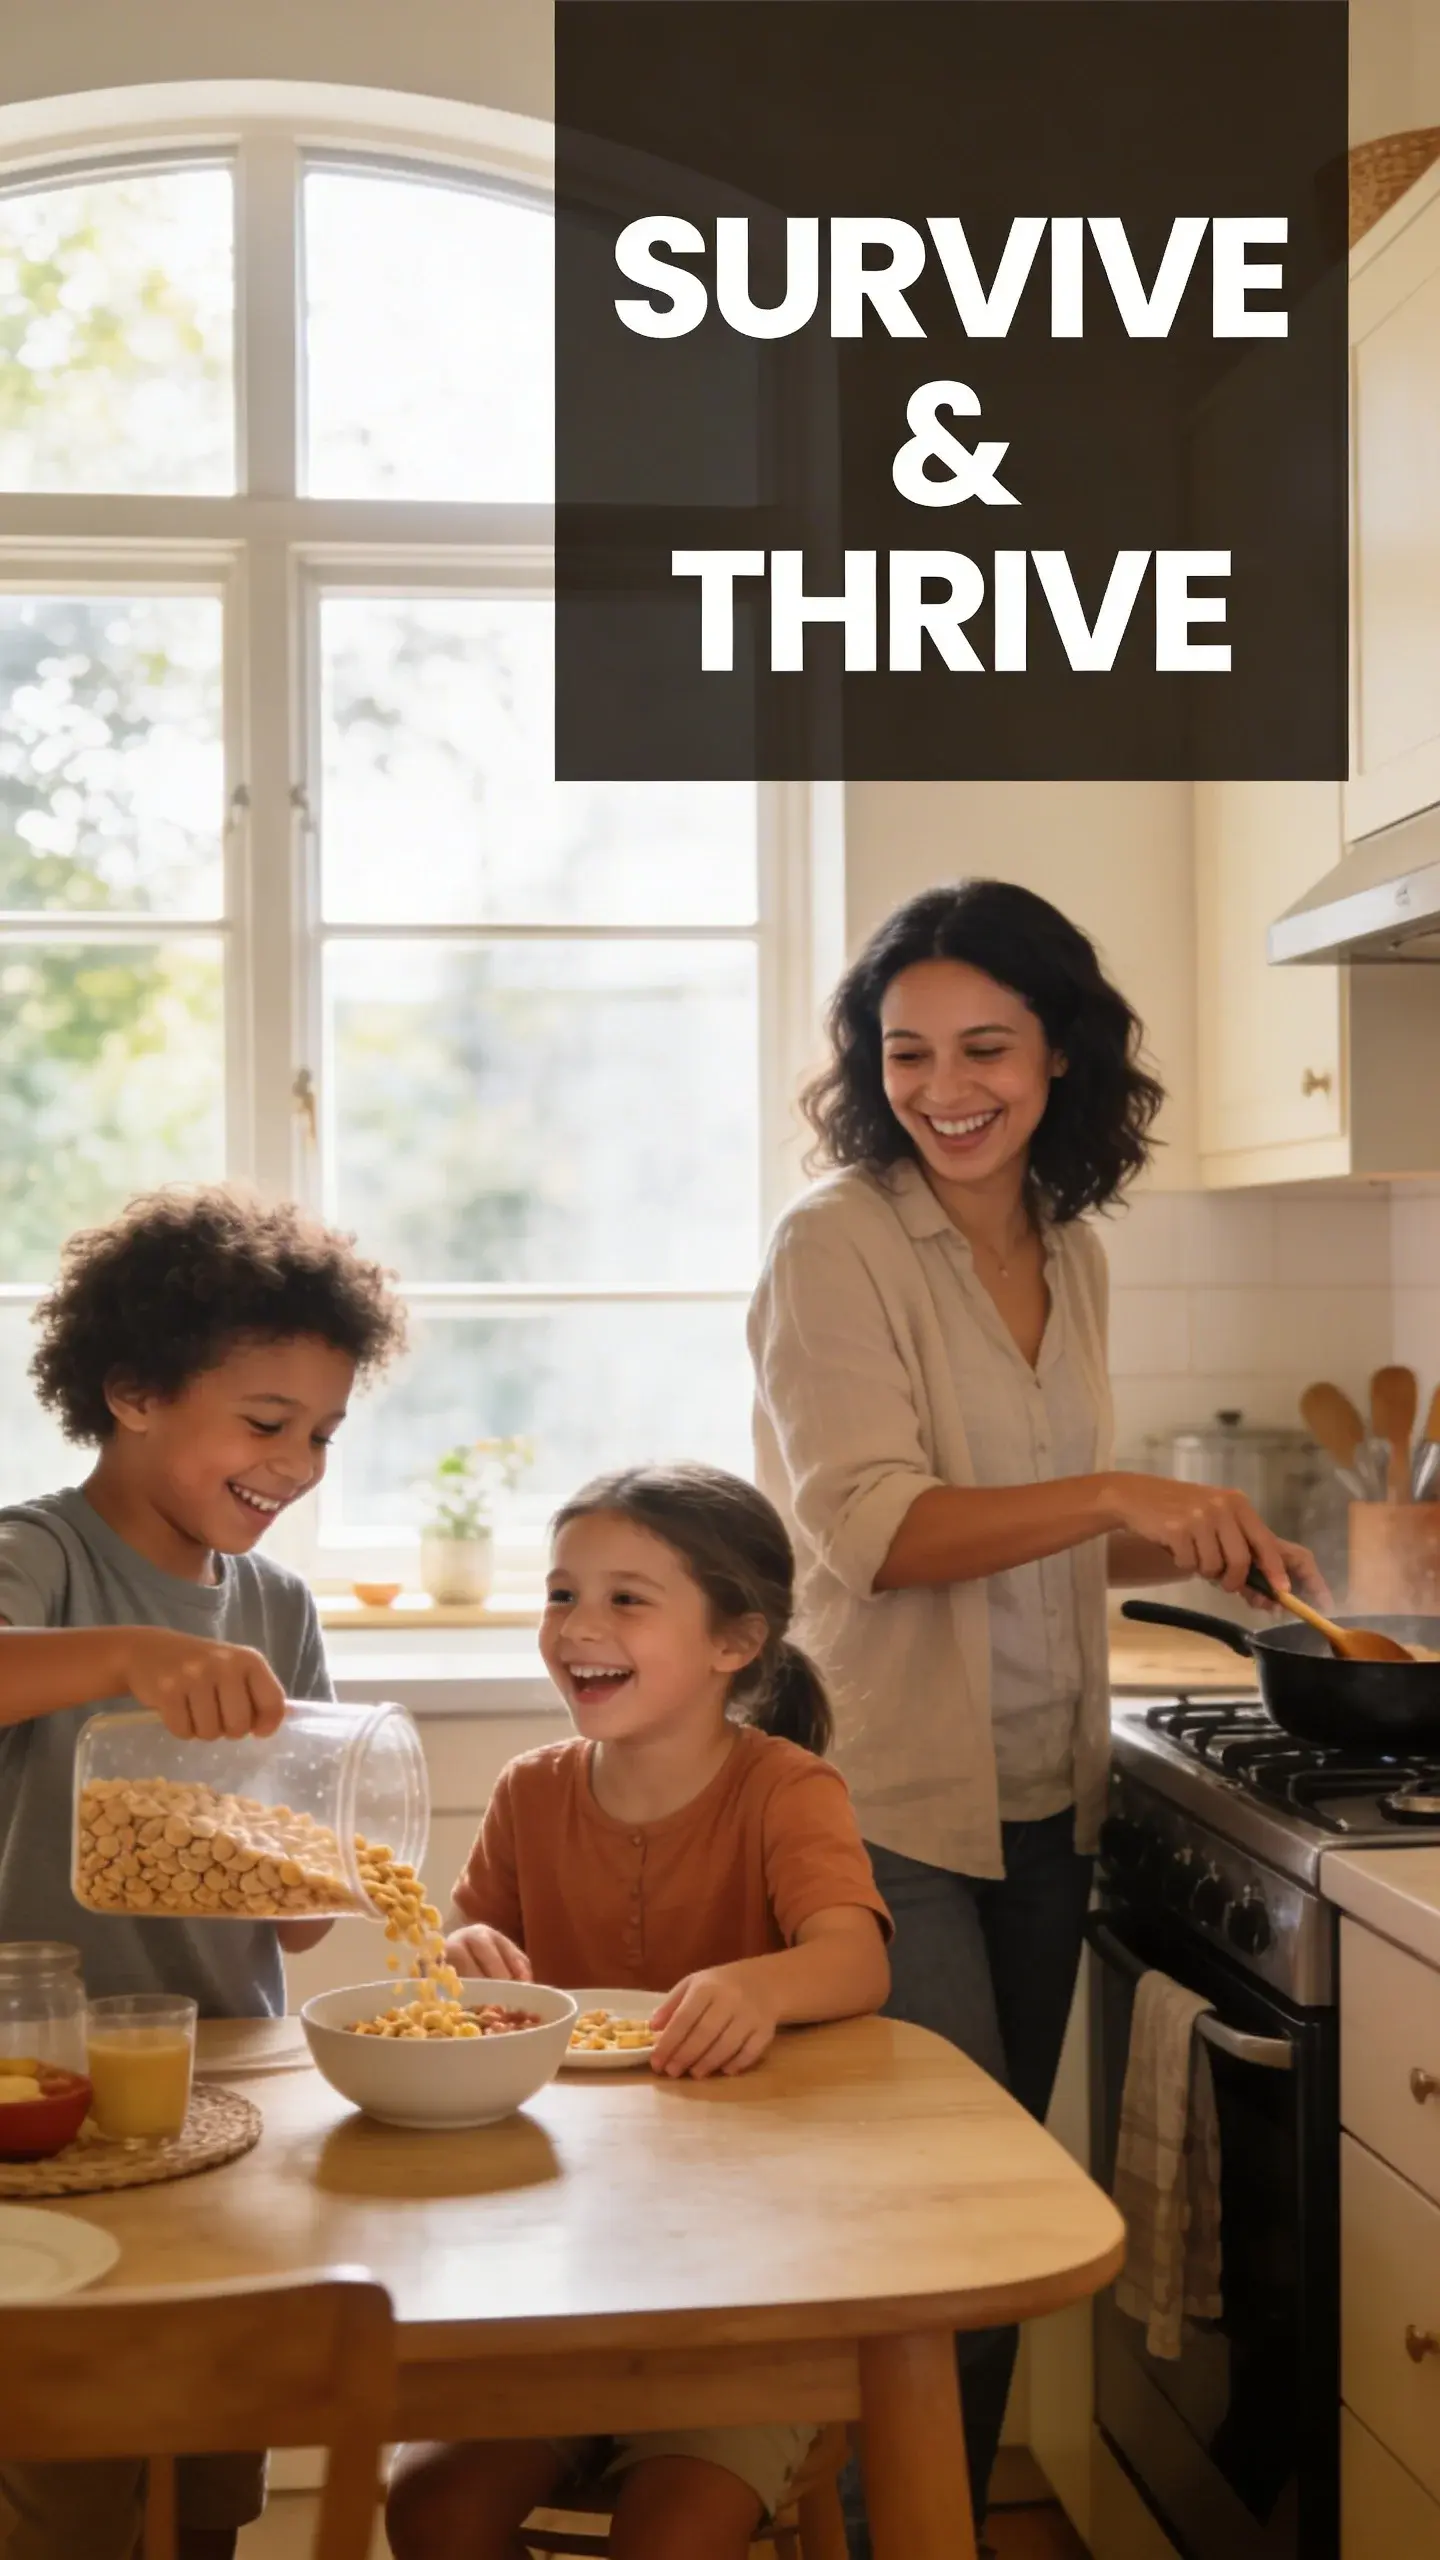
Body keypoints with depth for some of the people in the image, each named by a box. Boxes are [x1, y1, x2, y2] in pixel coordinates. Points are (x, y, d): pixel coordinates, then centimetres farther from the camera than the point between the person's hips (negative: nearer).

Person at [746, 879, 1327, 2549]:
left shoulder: (1069, 1251, 9)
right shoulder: (837, 1240, -11)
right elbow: (870, 1528, -21)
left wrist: (1195, 1549, 3)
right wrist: (1115, 1497, -30)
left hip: (1040, 1802, 7)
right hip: (888, 1806, -6)